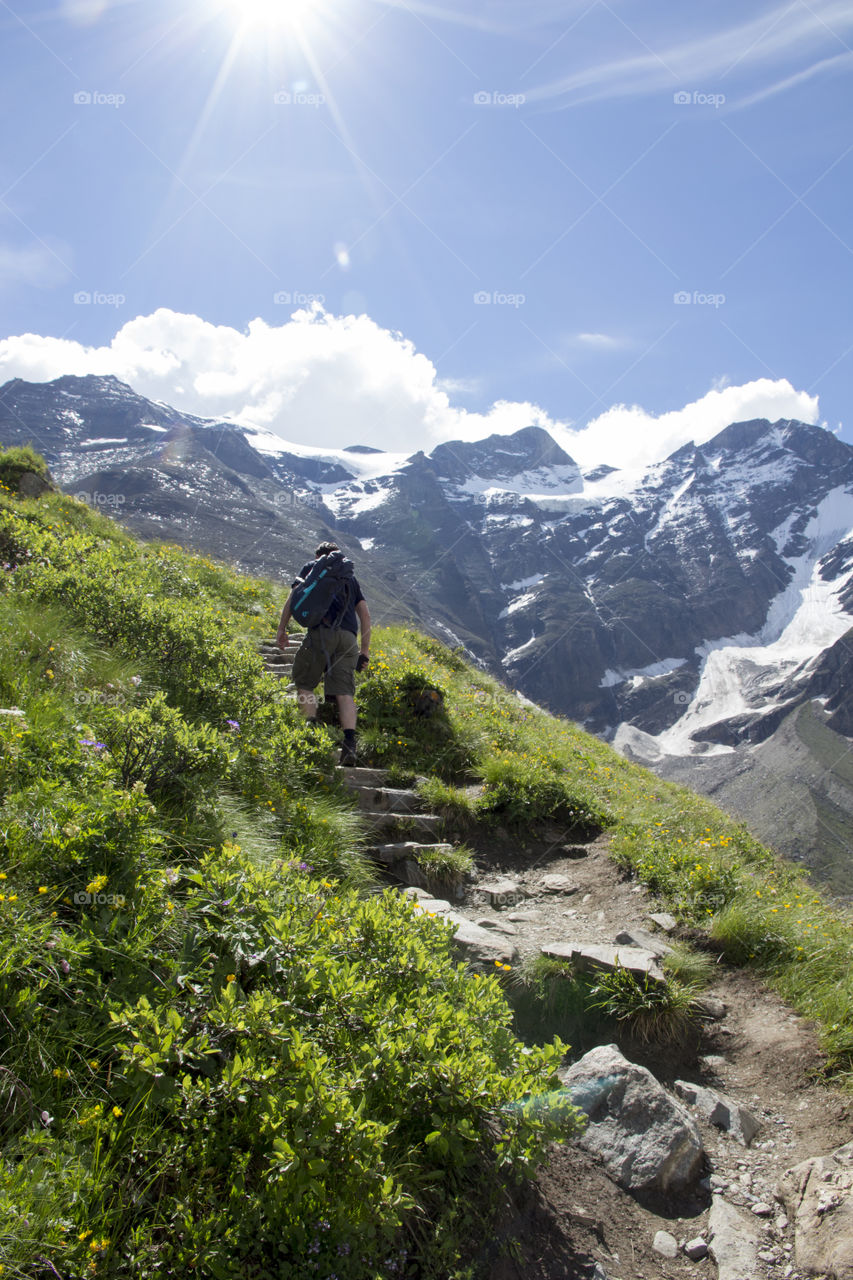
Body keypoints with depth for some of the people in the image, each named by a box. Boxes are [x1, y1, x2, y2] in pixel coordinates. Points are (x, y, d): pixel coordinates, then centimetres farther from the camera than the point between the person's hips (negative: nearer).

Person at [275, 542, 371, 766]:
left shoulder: (311, 567, 20)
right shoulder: (350, 577, 29)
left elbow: (293, 598, 8)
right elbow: (365, 615, 22)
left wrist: (281, 629, 12)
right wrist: (365, 651, 23)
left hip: (321, 631, -3)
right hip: (348, 636, 3)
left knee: (304, 683, 10)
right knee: (344, 692, -2)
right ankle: (350, 743, -16)